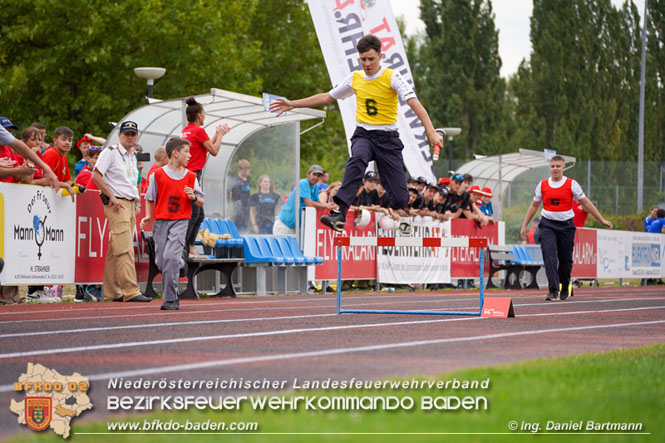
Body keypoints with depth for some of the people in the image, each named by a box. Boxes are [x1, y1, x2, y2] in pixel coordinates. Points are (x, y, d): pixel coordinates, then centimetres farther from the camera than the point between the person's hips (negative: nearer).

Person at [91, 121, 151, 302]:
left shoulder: (132, 156, 19)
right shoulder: (110, 152, -6)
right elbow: (96, 175, -14)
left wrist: (137, 201, 15)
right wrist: (112, 197, -16)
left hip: (130, 204, 8)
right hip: (116, 204, -8)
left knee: (116, 250, 10)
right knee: (125, 249, -15)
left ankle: (112, 292, 12)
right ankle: (130, 291, -20)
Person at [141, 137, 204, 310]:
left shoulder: (190, 177, 8)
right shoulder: (157, 175, 4)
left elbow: (201, 202, 12)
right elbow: (150, 199, 11)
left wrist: (193, 197, -9)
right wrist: (148, 216, -3)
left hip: (180, 221, -1)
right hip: (161, 221, 1)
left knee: (171, 256, -19)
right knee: (161, 261, -1)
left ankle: (171, 299, -14)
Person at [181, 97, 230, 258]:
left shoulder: (186, 130, 15)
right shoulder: (199, 131, -11)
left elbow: (206, 147, 24)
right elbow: (214, 151, -7)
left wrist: (218, 134, 26)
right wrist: (220, 135, 5)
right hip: (192, 174, -10)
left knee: (199, 215, 14)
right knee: (193, 214, -10)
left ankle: (190, 249, 15)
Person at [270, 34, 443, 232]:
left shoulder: (391, 77, -7)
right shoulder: (355, 78, 7)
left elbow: (415, 104, -18)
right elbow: (326, 98, 21)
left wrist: (431, 132, -32)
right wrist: (292, 104, 19)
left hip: (387, 138, -2)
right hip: (363, 134, 2)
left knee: (399, 197, -10)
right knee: (357, 159, -36)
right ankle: (340, 214, -49)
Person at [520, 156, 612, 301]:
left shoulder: (571, 184, -1)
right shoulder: (542, 185, 4)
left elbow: (585, 203, 4)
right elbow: (534, 206, 14)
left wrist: (602, 220, 3)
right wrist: (524, 226, 12)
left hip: (566, 225, 0)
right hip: (547, 224, 0)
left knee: (566, 259, 6)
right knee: (549, 257, -17)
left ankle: (565, 288, 30)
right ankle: (553, 290, -21)